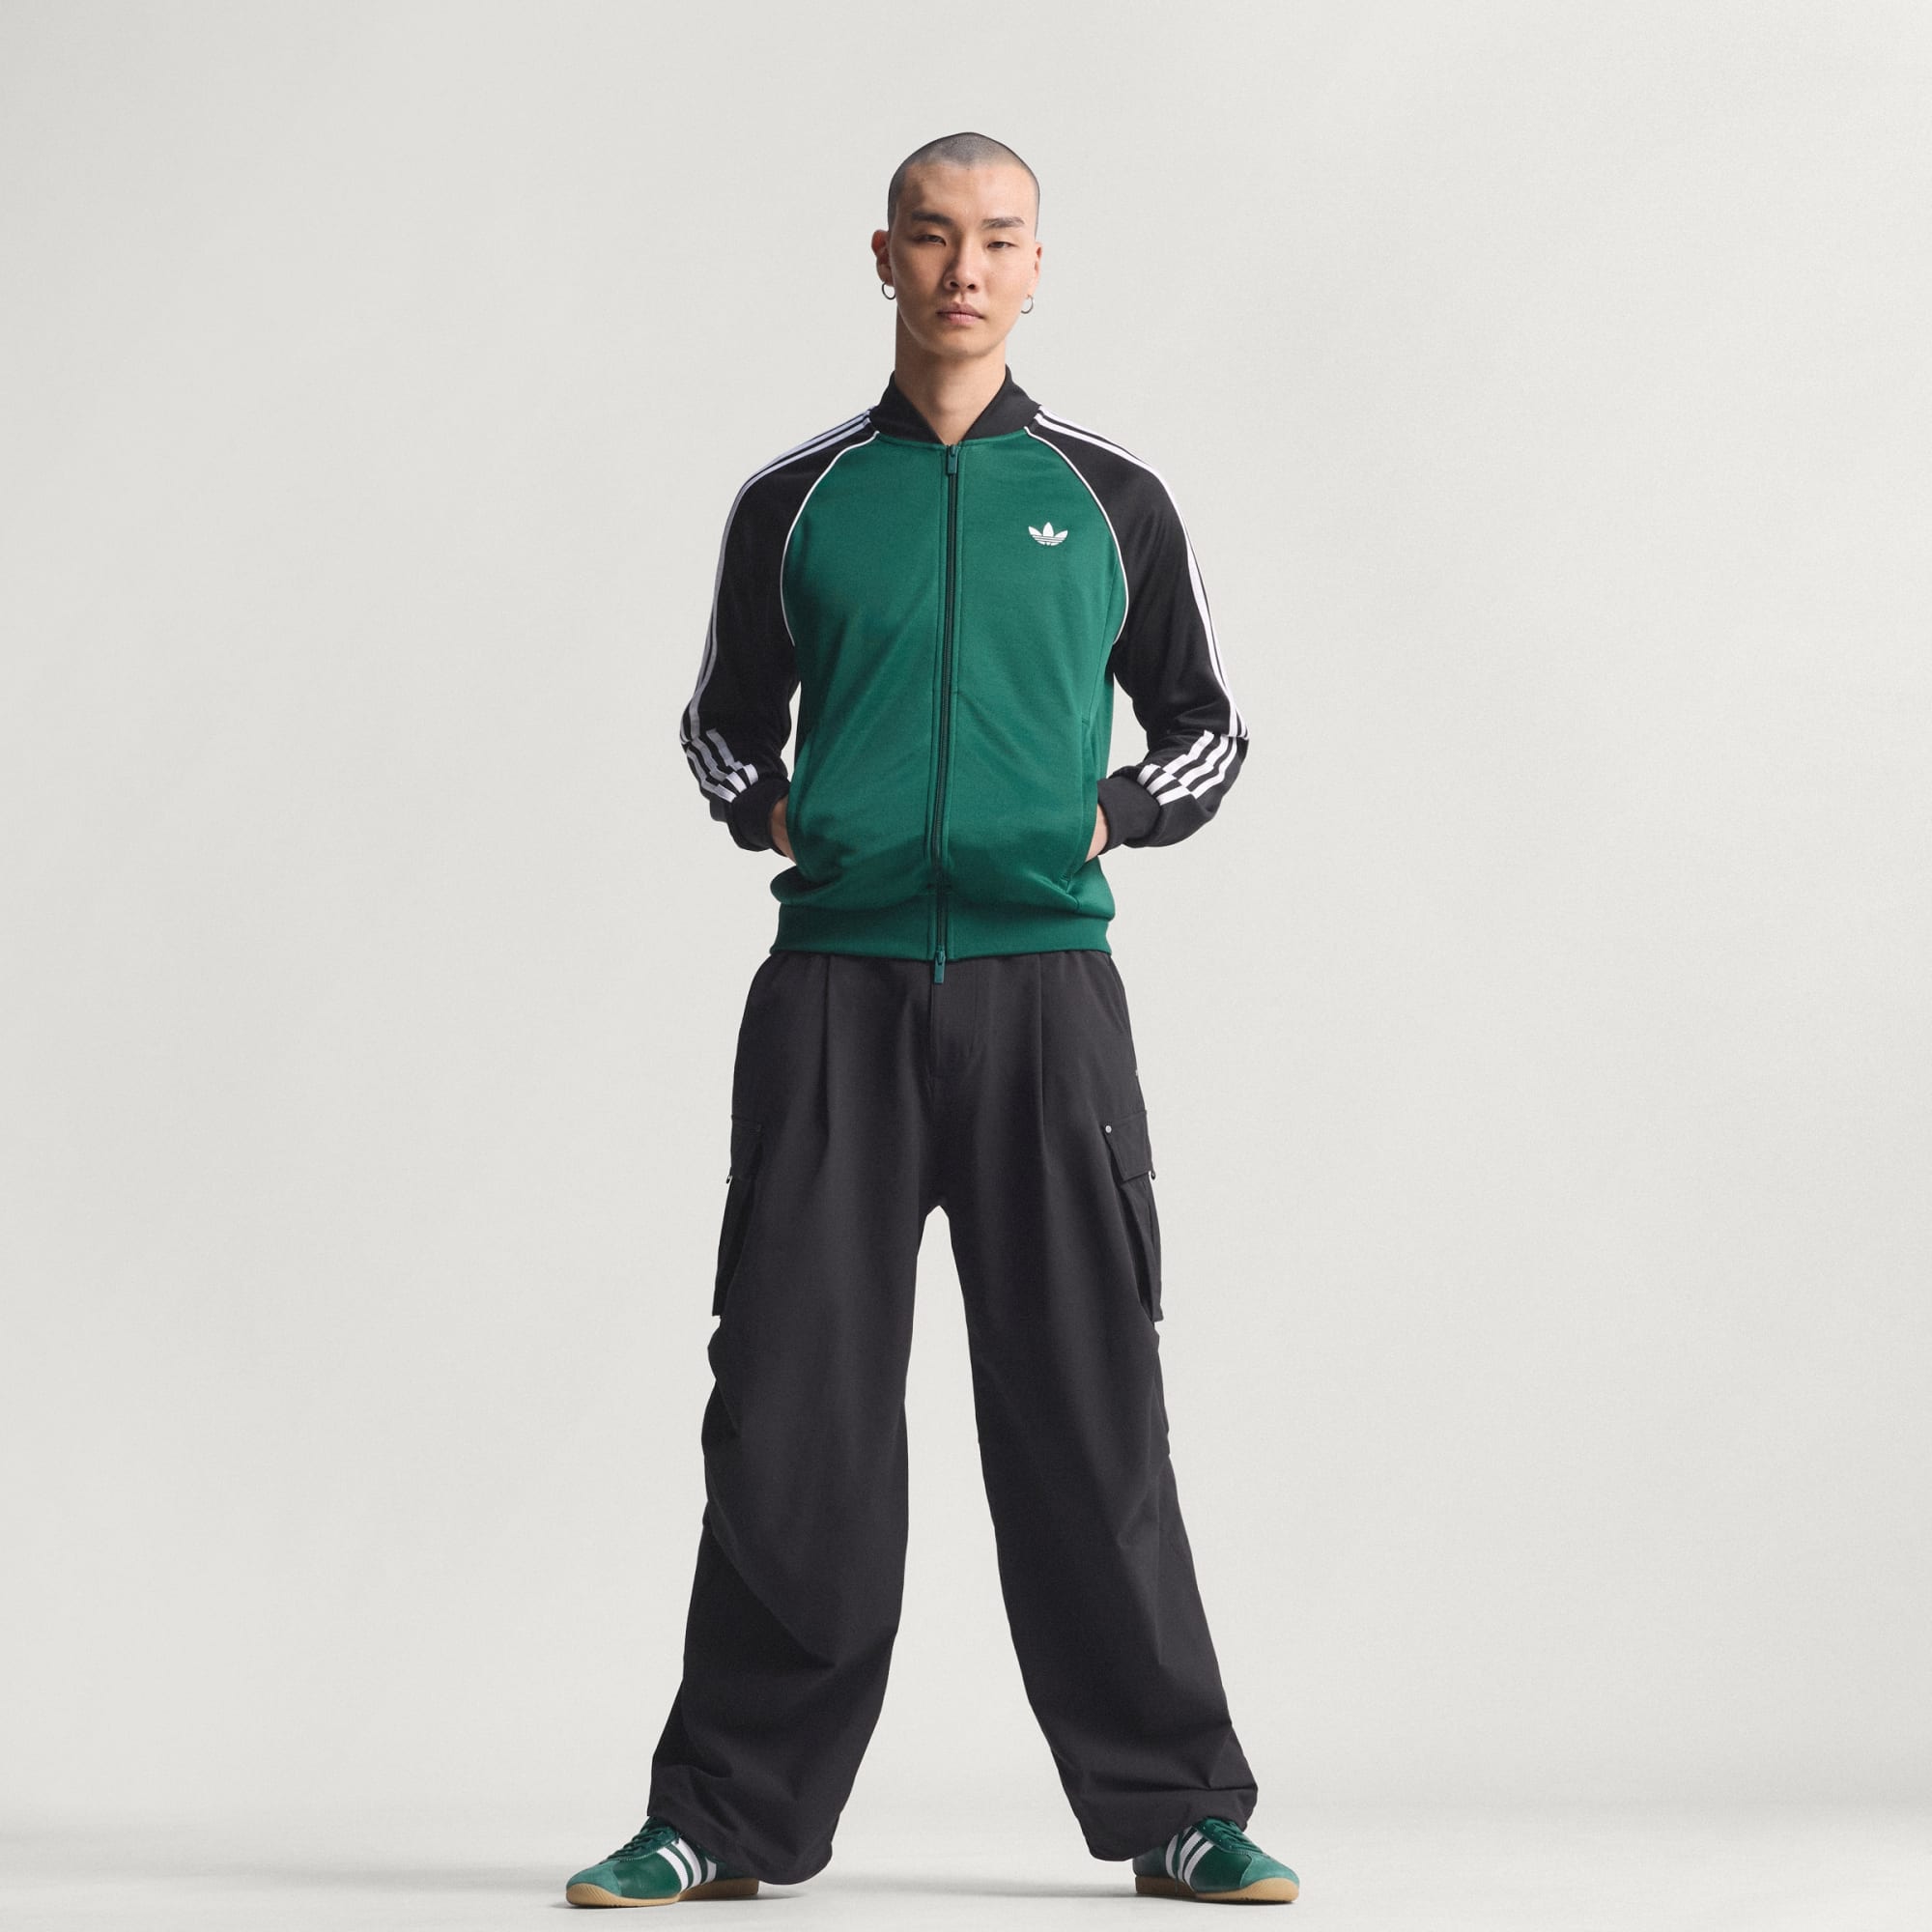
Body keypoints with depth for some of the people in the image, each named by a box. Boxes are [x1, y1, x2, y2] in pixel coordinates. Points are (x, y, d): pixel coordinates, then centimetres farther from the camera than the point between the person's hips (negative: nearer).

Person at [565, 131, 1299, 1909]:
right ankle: (733, 1814, 9)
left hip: (1044, 983, 0)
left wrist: (1111, 821, -1)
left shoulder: (1109, 500, 9)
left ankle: (1176, 1808, 10)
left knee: (1087, 1411, 0)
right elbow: (725, 717, 21)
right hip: (836, 983, 1)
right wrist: (761, 810, 1)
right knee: (793, 1410, 1)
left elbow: (1208, 730, 16)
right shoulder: (795, 502, 10)